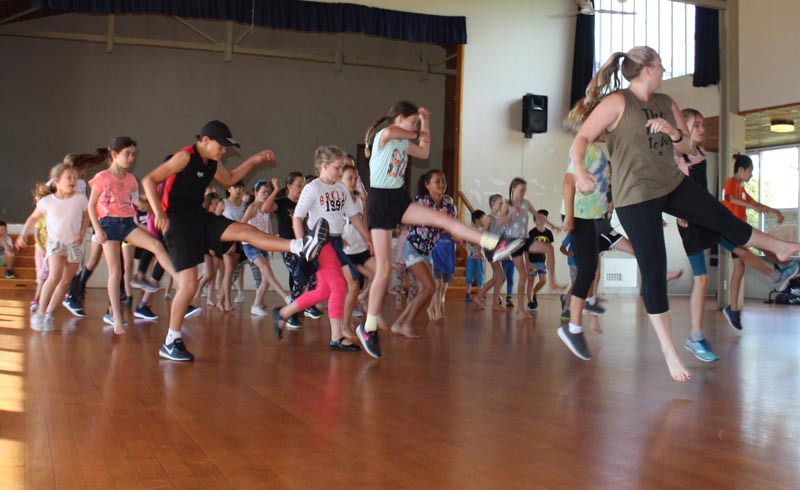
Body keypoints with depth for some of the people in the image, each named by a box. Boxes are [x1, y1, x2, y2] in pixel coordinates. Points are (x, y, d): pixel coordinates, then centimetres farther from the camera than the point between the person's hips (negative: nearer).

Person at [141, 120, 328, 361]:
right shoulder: (185, 157, -14)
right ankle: (171, 342, 1)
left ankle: (301, 247, -23)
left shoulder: (212, 163, 11)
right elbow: (148, 180, -19)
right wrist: (158, 213, -30)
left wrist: (254, 161, 24)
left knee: (244, 230, -12)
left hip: (199, 217, 8)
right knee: (188, 284, -10)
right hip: (177, 223, -8)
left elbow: (229, 179, 32)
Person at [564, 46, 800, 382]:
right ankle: (668, 350, 7)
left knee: (722, 217, 19)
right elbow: (581, 139, -17)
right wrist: (579, 172, -36)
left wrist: (674, 132, -9)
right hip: (636, 197, -7)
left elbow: (685, 147, 14)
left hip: (672, 185, 7)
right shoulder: (617, 102, -12)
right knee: (654, 271, -3)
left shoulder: (665, 103, 9)